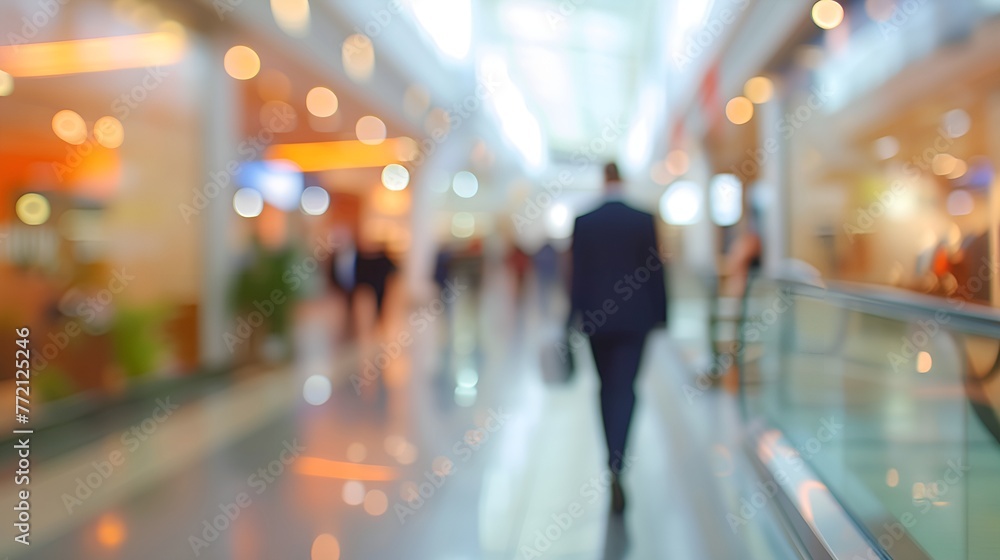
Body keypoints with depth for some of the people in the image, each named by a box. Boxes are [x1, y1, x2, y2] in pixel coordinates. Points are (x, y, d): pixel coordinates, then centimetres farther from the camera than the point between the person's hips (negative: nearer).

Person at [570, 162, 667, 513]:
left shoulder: (583, 222, -2)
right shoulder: (644, 220, -5)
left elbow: (577, 272, -1)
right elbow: (657, 270, -4)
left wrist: (576, 314, 6)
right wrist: (661, 315, 4)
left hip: (597, 317, 2)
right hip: (635, 317, -1)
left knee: (607, 388, 15)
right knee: (624, 389, -2)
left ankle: (614, 458, 27)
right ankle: (616, 464, -15)